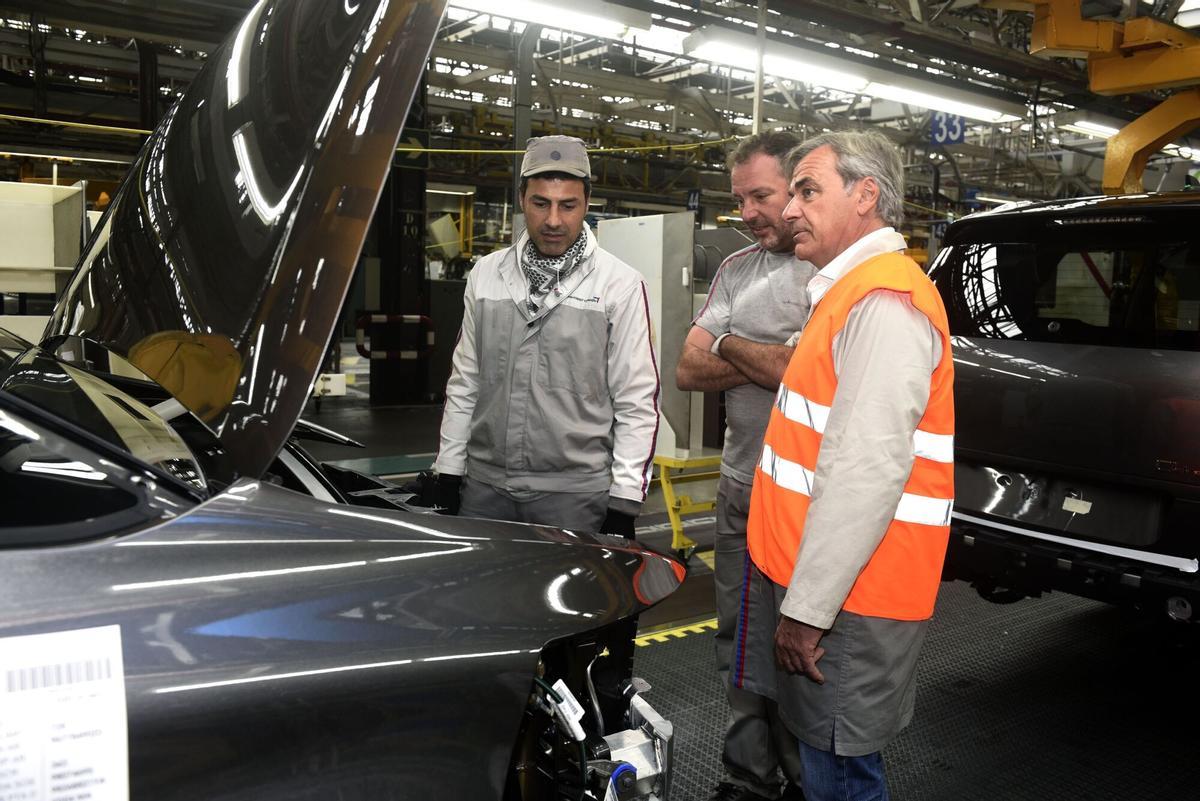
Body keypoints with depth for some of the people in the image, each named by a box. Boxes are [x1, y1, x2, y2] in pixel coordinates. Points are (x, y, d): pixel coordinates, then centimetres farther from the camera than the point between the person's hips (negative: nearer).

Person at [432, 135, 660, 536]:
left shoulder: (621, 284, -5)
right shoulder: (486, 274, 7)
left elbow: (637, 404, -7)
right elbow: (464, 382, 13)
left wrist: (623, 503, -10)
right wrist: (448, 471, 9)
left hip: (575, 495, -3)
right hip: (484, 487, 4)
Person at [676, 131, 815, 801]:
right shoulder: (737, 269, 12)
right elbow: (689, 371, 5)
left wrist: (731, 347, -6)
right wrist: (772, 360, -10)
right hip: (740, 488, 7)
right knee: (739, 641, 15)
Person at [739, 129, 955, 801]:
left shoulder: (887, 303, -18)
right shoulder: (855, 290, 17)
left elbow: (867, 472, -25)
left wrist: (807, 609, -22)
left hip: (845, 594, -10)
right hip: (811, 573, 10)